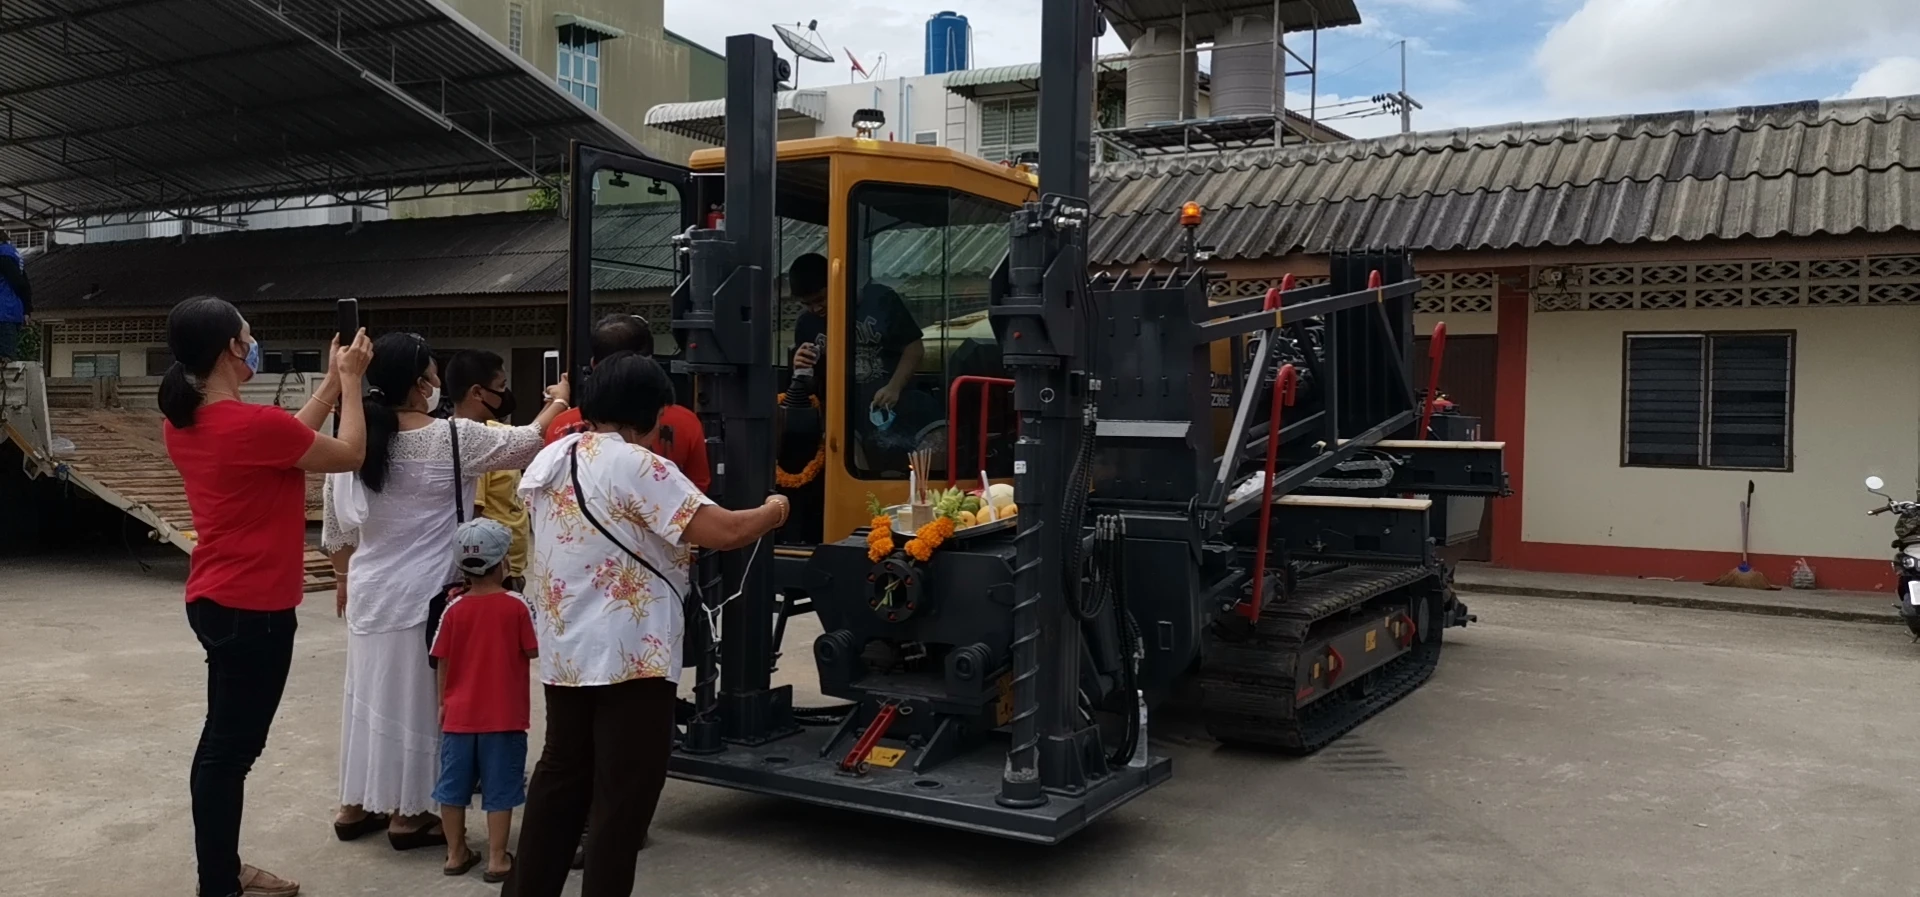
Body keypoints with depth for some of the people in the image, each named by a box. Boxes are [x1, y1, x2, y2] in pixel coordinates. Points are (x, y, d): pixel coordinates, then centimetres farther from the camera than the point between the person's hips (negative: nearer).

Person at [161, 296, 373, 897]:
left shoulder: (182, 423, 4)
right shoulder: (252, 422, -22)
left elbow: (285, 439, 15)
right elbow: (349, 455, -9)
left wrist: (332, 382, 17)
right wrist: (351, 381, 3)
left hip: (213, 599, 9)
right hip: (253, 609, -9)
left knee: (226, 741, 18)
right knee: (232, 745, 0)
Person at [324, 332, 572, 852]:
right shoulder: (451, 438, -14)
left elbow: (335, 525, 10)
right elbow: (524, 443, 0)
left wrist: (344, 577, 25)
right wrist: (556, 403, 17)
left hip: (369, 590, 6)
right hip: (423, 592, -6)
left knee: (370, 690, 15)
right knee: (416, 696, 4)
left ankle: (355, 806, 25)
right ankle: (408, 814, 11)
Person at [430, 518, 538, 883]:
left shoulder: (454, 609, -2)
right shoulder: (516, 606, -11)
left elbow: (443, 661, 3)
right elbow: (533, 652, -6)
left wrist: (443, 702, 15)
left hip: (459, 715, 3)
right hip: (503, 716, -3)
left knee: (454, 785, 14)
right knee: (499, 789, 5)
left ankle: (456, 853, 23)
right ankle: (497, 859, 7)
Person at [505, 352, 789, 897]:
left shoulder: (548, 459, 8)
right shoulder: (639, 467, -16)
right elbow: (724, 532, -20)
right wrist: (773, 512, -2)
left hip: (563, 649, 8)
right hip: (628, 654, -8)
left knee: (561, 773, 20)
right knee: (624, 794, 2)